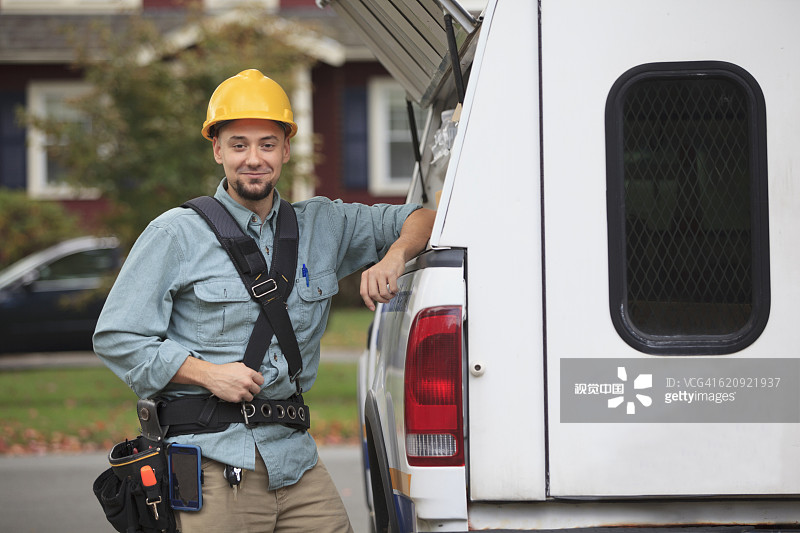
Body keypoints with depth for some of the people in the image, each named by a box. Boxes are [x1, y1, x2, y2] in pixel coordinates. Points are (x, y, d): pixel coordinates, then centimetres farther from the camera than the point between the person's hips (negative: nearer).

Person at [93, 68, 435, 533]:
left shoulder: (323, 225, 14)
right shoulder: (176, 234, 2)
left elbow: (421, 219, 21)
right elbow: (116, 338, -1)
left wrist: (394, 258, -1)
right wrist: (207, 373, -11)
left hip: (295, 457, 4)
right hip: (212, 462, -4)